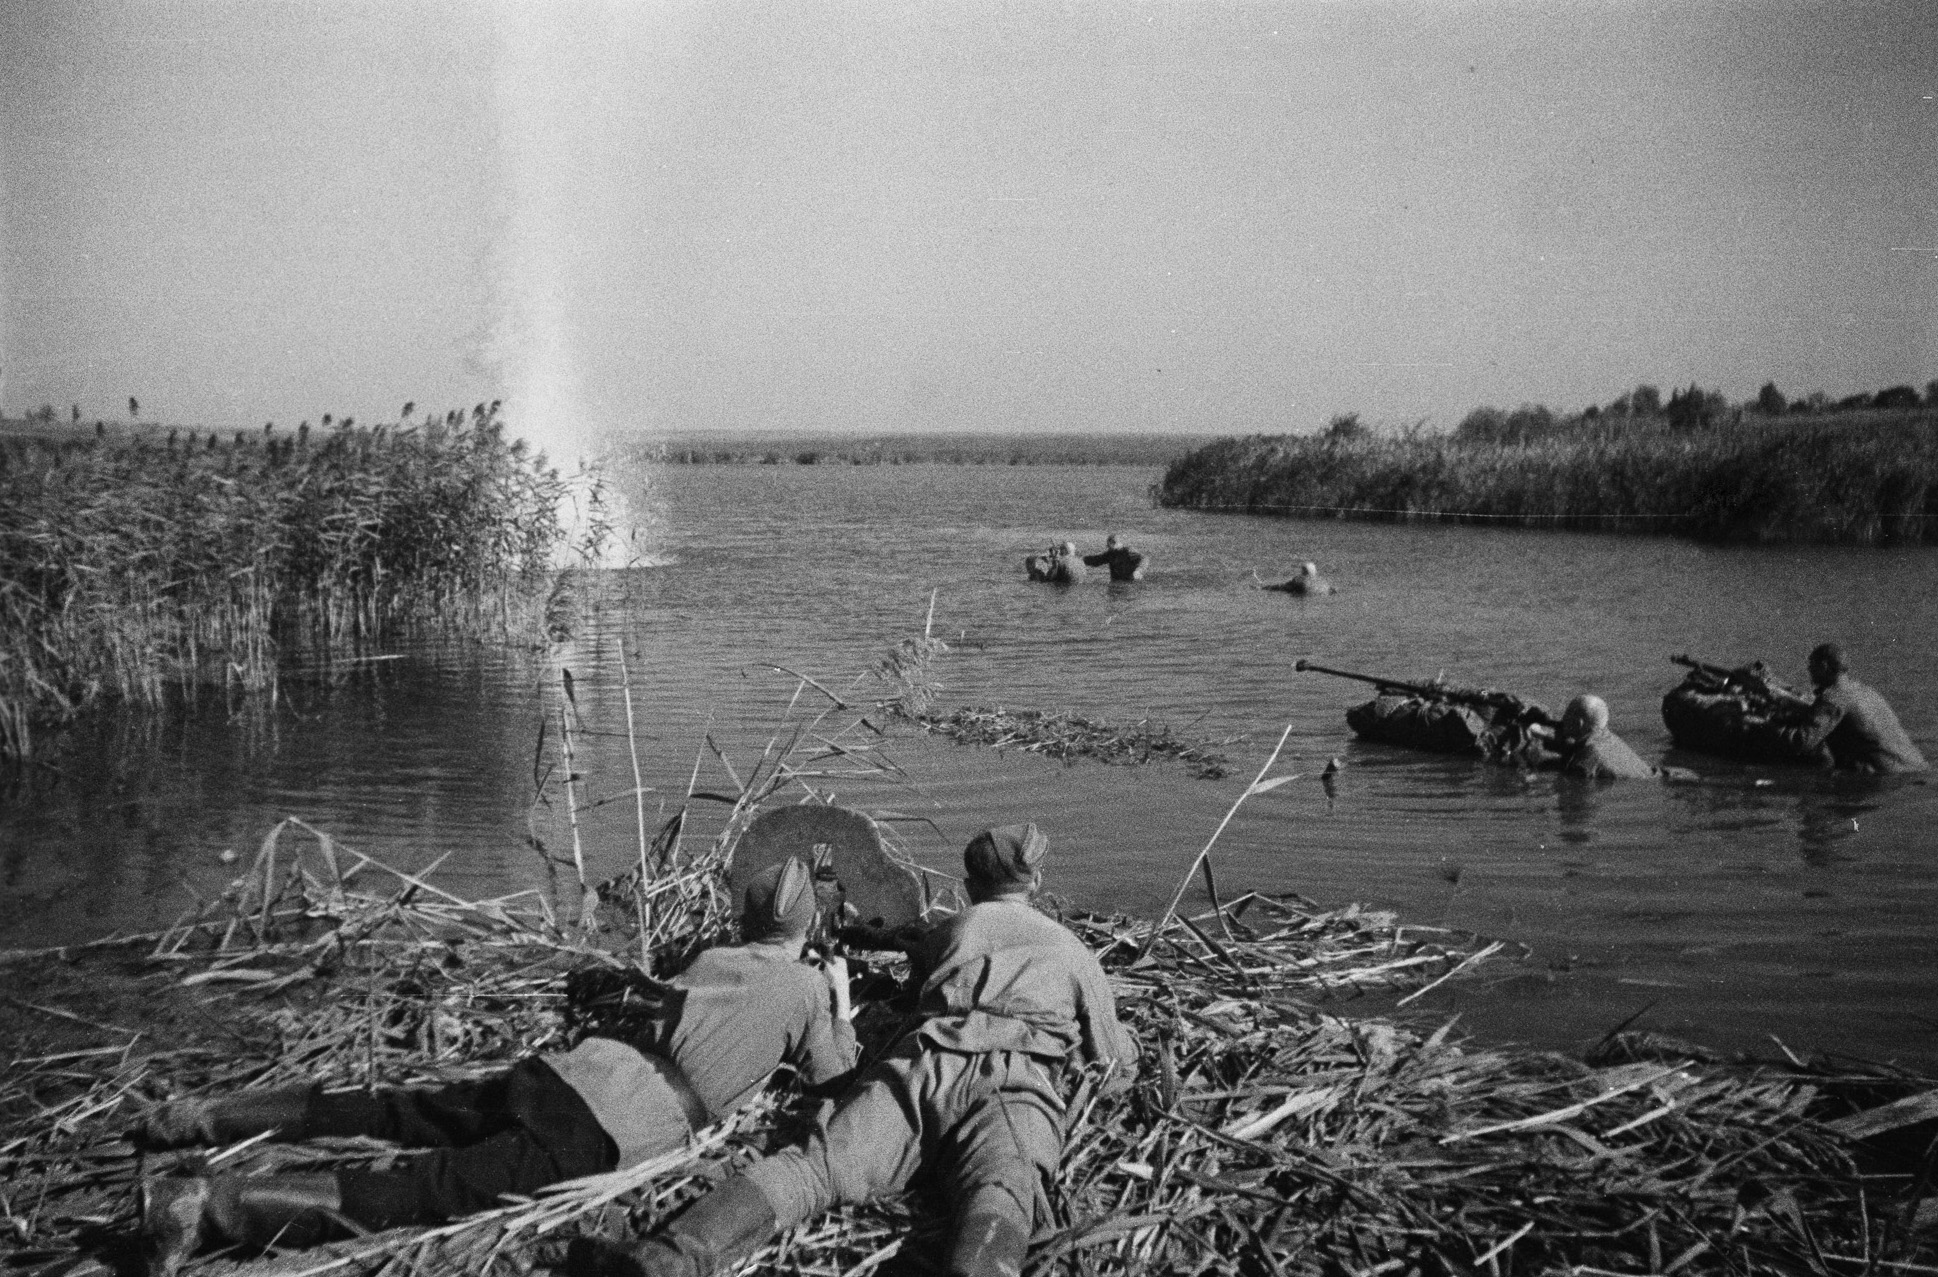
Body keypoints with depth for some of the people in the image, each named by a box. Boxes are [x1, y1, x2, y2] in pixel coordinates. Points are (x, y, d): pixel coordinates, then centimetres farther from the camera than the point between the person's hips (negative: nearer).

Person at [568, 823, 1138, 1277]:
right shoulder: (1073, 951, 31)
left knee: (817, 1160, -18)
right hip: (1015, 1082, -1)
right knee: (999, 1195, -31)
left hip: (924, 1063, 1)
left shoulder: (956, 927, 34)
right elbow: (1117, 1069, 35)